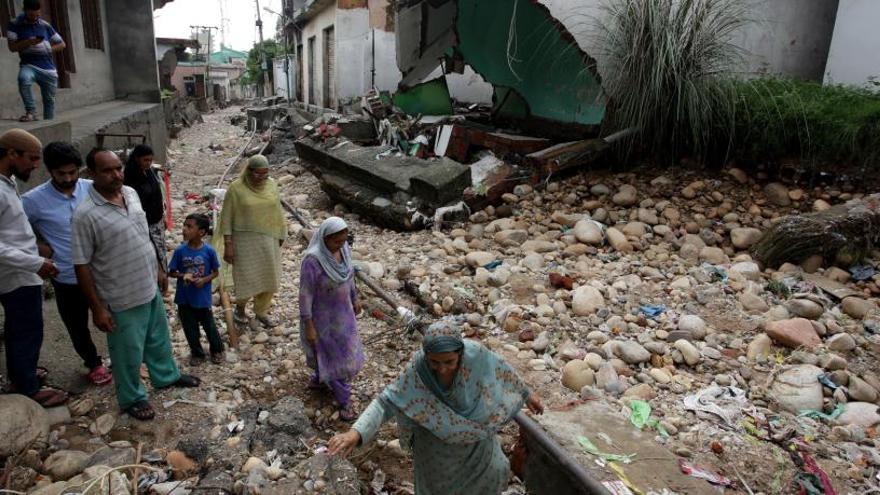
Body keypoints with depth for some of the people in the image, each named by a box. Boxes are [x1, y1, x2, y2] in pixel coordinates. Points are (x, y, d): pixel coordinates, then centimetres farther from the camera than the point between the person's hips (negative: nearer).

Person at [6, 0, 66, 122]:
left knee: (49, 100, 4)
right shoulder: (15, 24, 3)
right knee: (23, 78, -36)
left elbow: (62, 44, 17)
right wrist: (29, 42, -18)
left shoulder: (45, 25, 11)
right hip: (29, 65, -3)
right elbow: (12, 47, -2)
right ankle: (31, 111, -24)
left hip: (48, 68, 3)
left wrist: (48, 49, 0)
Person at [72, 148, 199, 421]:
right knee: (129, 352, 13)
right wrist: (97, 308, -17)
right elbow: (81, 265, -19)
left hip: (150, 287, 7)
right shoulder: (86, 214, -24)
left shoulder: (131, 193, -2)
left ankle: (166, 375, 49)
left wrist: (156, 268, 18)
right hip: (122, 299, -7)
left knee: (159, 337, 26)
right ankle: (132, 398, 36)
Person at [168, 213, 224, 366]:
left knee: (209, 326, 14)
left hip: (203, 298, -2)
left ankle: (217, 350, 37)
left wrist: (204, 280, -20)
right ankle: (197, 353, 36)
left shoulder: (209, 251, -14)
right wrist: (183, 275, -20)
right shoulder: (180, 251, -10)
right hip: (184, 298, 2)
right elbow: (171, 272, -2)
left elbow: (216, 272, -3)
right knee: (190, 329, 16)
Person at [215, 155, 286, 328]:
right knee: (246, 278, 1)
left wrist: (280, 237, 9)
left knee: (268, 277, 10)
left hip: (268, 240, 4)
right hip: (245, 240, -4)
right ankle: (240, 307, 30)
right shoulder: (236, 188, -11)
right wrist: (228, 245, -11)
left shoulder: (271, 185, 0)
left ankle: (261, 312, 29)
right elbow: (227, 217, -8)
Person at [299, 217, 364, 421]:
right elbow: (305, 294, -23)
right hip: (323, 316, -7)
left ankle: (320, 378, 51)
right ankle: (344, 401, 27)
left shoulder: (344, 249, -11)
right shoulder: (312, 259, -31)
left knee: (342, 349, 24)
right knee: (333, 354, 9)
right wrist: (308, 326, -19)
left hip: (343, 311, 7)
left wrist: (354, 299, 16)